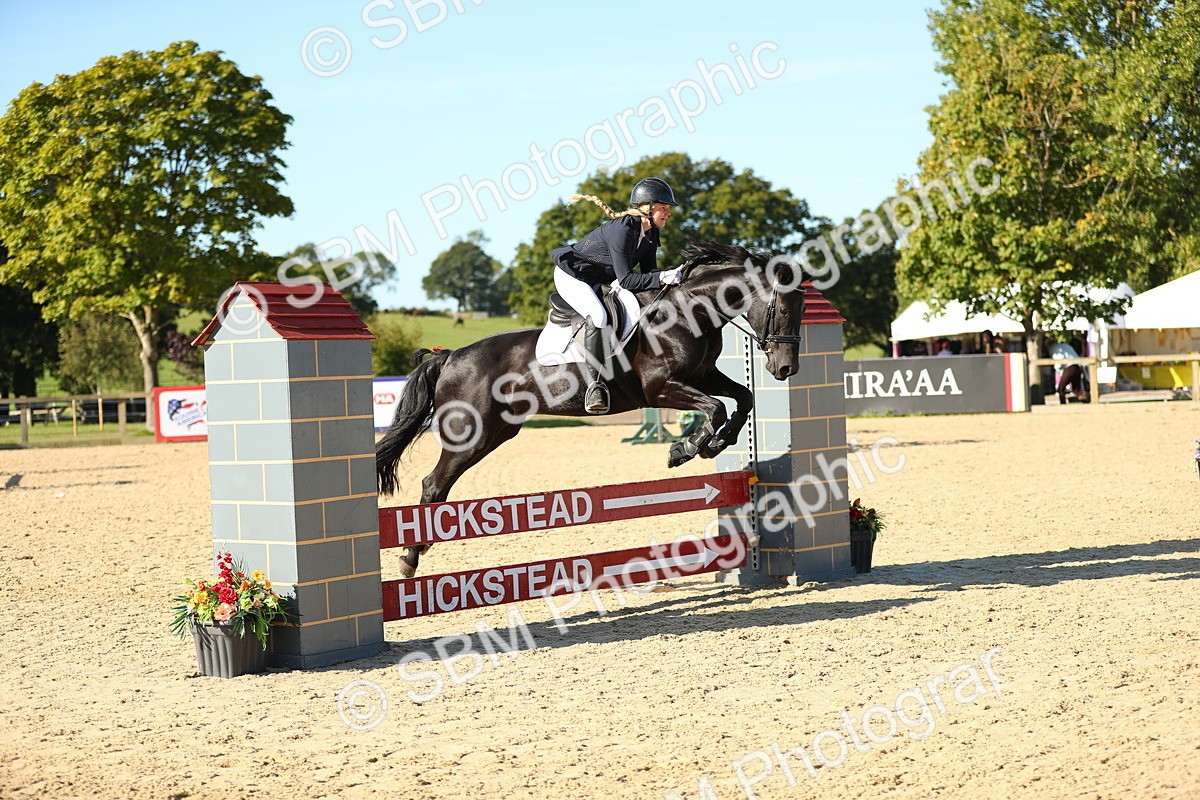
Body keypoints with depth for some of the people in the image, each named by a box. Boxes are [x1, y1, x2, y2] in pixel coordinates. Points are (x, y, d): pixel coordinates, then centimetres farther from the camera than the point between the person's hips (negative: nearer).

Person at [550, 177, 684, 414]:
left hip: (601, 279, 9)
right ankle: (594, 383, -28)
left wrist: (669, 278, -20)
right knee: (598, 316, -33)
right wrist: (663, 278, -37)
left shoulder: (650, 234, -3)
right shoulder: (622, 230, -30)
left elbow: (649, 273, 0)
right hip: (572, 275, -9)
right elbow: (626, 279, -31)